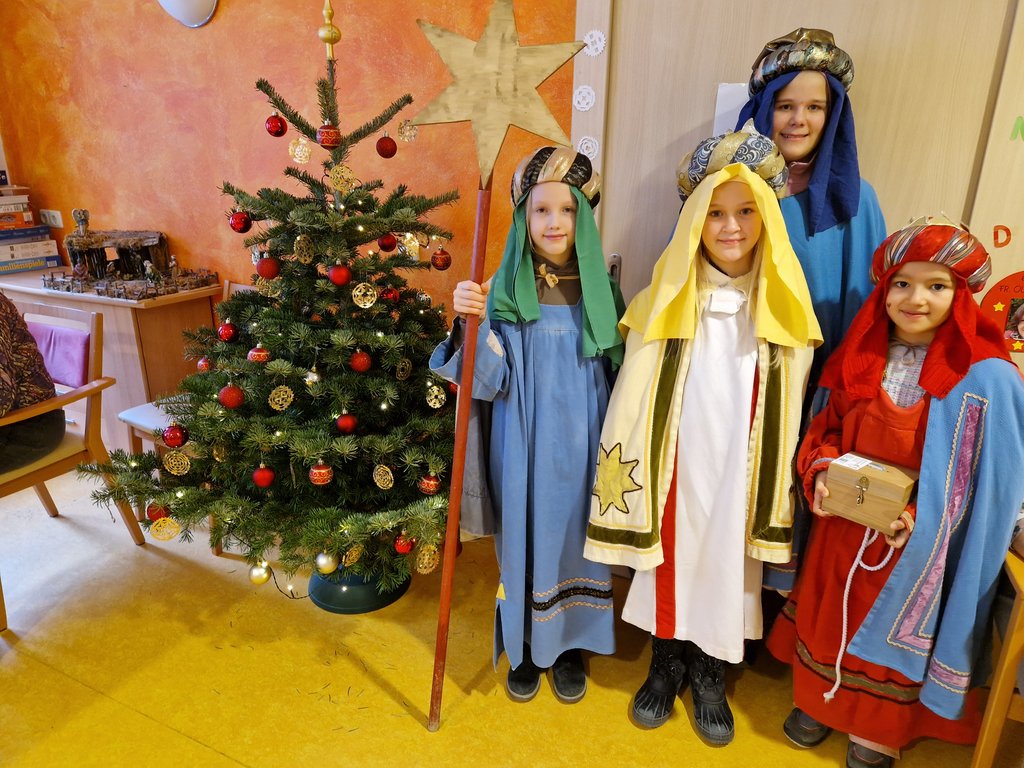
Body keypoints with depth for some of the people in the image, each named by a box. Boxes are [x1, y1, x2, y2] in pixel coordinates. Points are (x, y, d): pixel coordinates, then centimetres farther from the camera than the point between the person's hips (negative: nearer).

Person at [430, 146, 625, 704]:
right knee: (523, 536, 11)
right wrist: (471, 323, -27)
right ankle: (525, 647, 35)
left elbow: (616, 374, 7)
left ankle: (570, 646, 36)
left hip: (580, 445, 2)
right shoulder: (504, 289, -5)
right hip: (521, 445, -1)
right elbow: (489, 382, -12)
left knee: (574, 536, 13)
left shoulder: (600, 288, 0)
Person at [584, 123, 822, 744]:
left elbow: (789, 407, 2)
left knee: (729, 566, 15)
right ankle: (667, 662, 39)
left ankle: (710, 673, 39)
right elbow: (635, 395, -5)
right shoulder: (667, 298, -8)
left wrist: (779, 484, 4)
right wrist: (631, 472, -4)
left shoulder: (784, 305, -4)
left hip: (743, 471, 1)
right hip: (675, 466, -1)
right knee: (671, 560, 14)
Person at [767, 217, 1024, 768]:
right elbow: (827, 425, 7)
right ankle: (821, 701, 44)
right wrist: (820, 468, -11)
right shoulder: (862, 356, -2)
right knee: (830, 615, 19)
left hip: (917, 541, -3)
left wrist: (921, 519, -23)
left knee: (895, 628, 16)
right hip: (843, 525, 4)